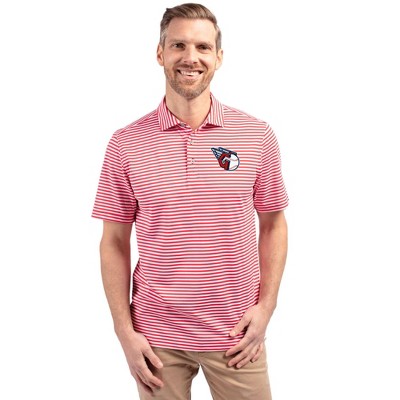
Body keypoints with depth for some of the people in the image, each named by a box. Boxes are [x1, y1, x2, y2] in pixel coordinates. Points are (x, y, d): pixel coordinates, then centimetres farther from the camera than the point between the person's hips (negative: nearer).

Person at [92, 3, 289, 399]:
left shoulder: (257, 135, -3)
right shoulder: (125, 144, -4)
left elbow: (273, 224, 5)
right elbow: (114, 243, 0)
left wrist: (266, 306, -3)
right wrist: (125, 331, -4)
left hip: (236, 334, 1)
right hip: (157, 336, 0)